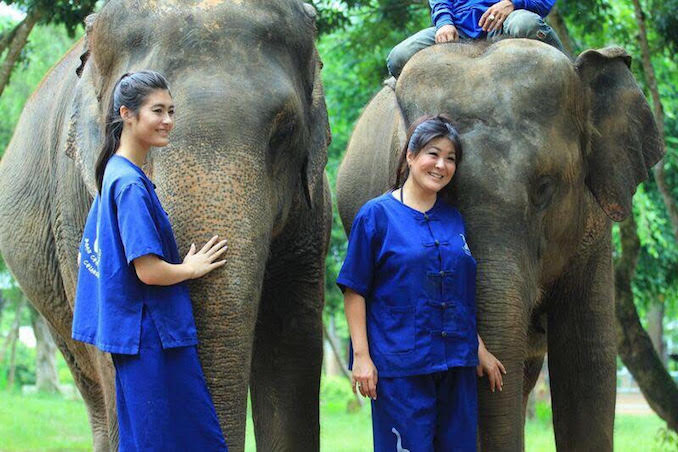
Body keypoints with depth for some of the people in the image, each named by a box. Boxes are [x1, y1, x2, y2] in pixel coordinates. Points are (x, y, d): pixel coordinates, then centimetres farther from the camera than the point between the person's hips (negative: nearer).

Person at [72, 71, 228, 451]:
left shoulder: (115, 175, 13)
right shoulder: (131, 184, -18)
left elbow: (87, 258, 21)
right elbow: (149, 271, -23)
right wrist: (193, 268, -5)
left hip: (135, 332, 10)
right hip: (151, 334, -10)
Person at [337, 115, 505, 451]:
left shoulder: (454, 220, 13)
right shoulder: (376, 215, -3)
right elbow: (354, 291, -5)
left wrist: (479, 350, 16)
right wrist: (361, 355, -11)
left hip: (455, 364, 5)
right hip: (400, 366, -5)